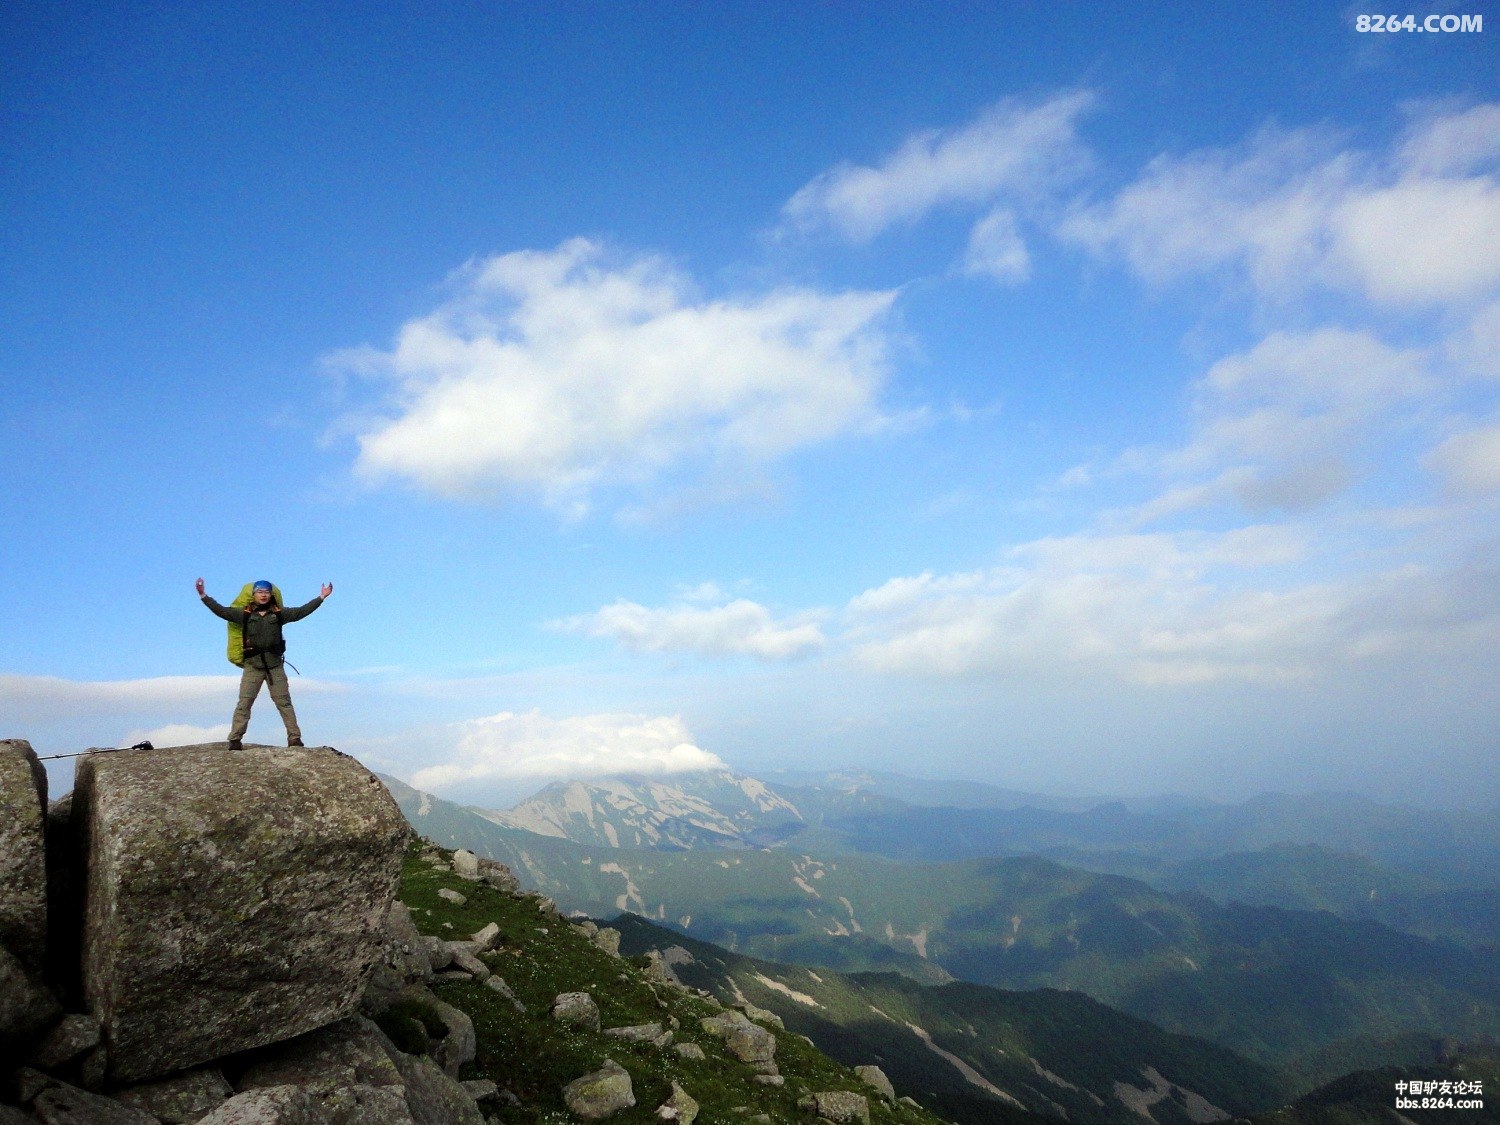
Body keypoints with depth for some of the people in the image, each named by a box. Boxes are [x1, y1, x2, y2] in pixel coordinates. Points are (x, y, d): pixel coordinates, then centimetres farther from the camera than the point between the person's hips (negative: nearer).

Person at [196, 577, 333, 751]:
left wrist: (321, 597, 5)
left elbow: (301, 611, 7)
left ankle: (295, 738, 4)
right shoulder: (244, 614, 4)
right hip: (252, 665, -1)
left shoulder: (278, 614, 6)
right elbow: (221, 610, 2)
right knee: (244, 703, -3)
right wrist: (204, 596, -5)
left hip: (275, 665, 1)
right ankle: (234, 740, -1)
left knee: (284, 702, 3)